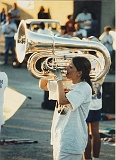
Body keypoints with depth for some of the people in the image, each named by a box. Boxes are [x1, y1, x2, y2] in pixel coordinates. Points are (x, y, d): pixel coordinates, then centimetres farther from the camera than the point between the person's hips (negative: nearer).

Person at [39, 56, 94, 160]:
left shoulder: (84, 88, -14)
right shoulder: (65, 84, 11)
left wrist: (59, 79, -16)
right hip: (59, 136, 8)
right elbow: (43, 85, 22)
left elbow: (62, 100, -26)